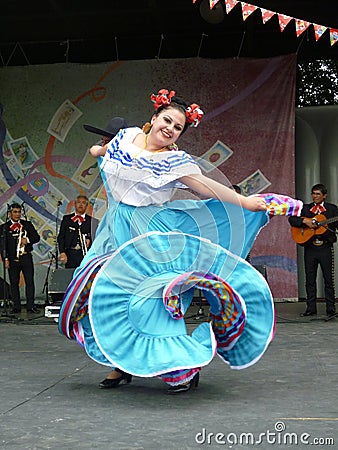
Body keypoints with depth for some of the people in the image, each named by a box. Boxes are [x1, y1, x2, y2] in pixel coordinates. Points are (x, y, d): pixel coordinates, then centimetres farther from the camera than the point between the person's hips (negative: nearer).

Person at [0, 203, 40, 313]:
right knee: (14, 283, 2)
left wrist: (28, 240, -13)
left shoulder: (27, 224, 10)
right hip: (12, 258, -1)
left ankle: (30, 306, 4)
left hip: (26, 257, 1)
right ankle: (16, 306, 9)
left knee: (30, 282, -1)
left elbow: (37, 237, 7)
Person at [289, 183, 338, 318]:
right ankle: (311, 308, 11)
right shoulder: (305, 208, 12)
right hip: (309, 248, 2)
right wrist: (305, 221, -12)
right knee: (310, 279, 4)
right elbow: (291, 219, 2)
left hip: (325, 248, -2)